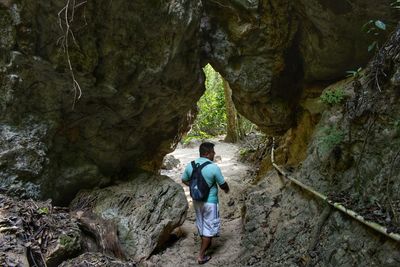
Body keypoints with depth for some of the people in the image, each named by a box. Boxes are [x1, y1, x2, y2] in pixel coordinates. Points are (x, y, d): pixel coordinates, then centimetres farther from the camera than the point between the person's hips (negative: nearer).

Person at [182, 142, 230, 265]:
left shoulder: (190, 165, -6)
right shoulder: (214, 168, -22)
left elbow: (184, 180, 8)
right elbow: (223, 185, -10)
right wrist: (227, 189, 13)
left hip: (196, 200, 6)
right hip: (210, 202, -6)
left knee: (201, 224, 24)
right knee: (209, 227, 8)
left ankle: (205, 244, 47)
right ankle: (201, 256, 13)